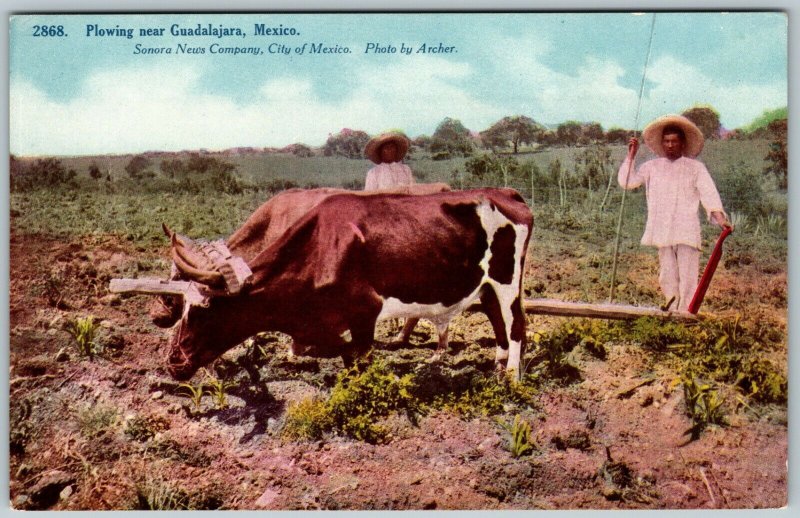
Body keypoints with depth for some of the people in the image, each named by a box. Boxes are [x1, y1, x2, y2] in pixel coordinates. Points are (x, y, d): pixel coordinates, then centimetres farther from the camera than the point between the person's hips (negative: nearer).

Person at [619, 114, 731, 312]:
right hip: (662, 232, 3)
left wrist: (720, 218, -15)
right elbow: (626, 182, 11)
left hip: (687, 231, -2)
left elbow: (709, 194, -1)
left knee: (687, 277, -8)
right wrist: (631, 155, 6)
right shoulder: (652, 167, 16)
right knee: (667, 277, 3)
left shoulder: (696, 167, 9)